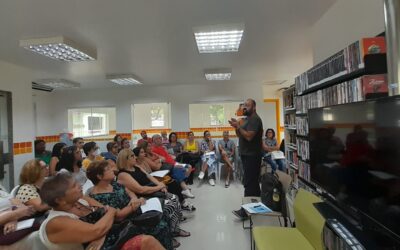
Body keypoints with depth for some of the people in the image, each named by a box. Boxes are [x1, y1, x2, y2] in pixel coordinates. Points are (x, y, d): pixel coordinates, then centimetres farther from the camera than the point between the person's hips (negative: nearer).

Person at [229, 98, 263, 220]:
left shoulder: (254, 119, -13)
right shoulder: (247, 119, 17)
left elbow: (249, 136, -24)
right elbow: (239, 135, 15)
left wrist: (238, 126, -20)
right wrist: (236, 127, -1)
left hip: (251, 156, -10)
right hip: (247, 155, 10)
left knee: (249, 183, -8)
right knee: (253, 182, 17)